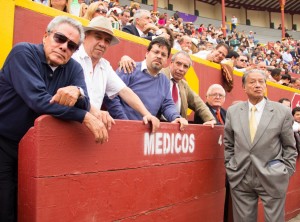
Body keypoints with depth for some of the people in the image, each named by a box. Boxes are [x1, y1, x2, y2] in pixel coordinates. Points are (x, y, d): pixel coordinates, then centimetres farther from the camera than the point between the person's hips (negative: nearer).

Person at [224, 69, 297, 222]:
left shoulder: (283, 112, -3)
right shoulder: (232, 111, 3)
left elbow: (289, 147, 3)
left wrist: (286, 172, -1)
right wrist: (230, 169, 6)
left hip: (272, 179, -1)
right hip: (240, 179, 2)